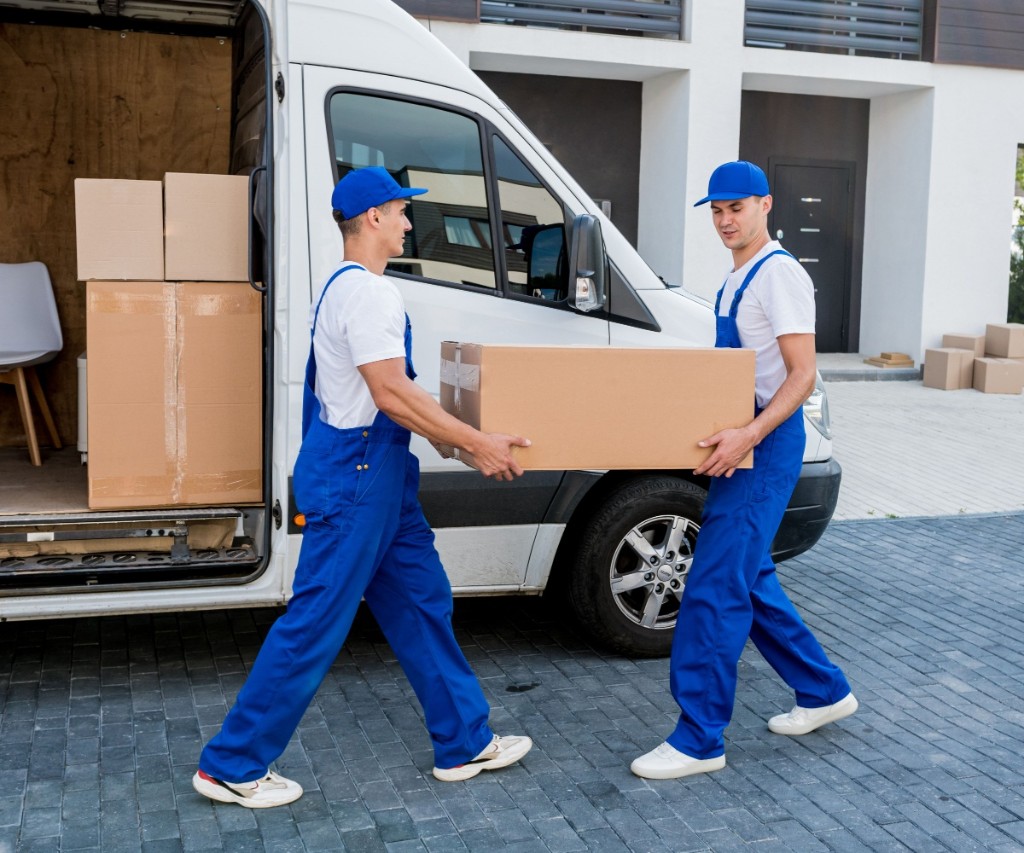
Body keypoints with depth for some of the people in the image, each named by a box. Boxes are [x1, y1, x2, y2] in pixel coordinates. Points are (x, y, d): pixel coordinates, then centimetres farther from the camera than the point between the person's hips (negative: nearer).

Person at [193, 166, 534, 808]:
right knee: (316, 622, -2)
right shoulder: (368, 292, -17)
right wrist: (477, 444, -17)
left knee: (423, 601, 15)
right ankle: (231, 767, 11)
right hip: (354, 476, -11)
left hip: (377, 475, 11)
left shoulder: (346, 287, 16)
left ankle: (465, 743, 26)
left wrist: (452, 436, 24)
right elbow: (391, 394, -23)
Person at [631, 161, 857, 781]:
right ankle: (825, 692, 32)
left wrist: (749, 435, -31)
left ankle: (700, 740, -1)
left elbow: (802, 374, -19)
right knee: (751, 582, 17)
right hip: (738, 443, 10)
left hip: (766, 446, -10)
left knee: (714, 590, -10)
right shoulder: (737, 279, 17)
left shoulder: (780, 274, -12)